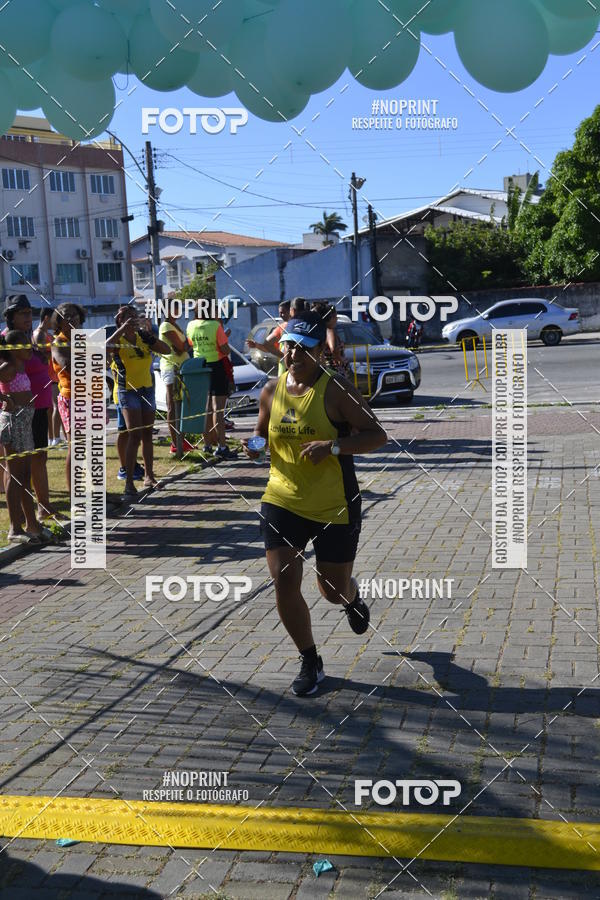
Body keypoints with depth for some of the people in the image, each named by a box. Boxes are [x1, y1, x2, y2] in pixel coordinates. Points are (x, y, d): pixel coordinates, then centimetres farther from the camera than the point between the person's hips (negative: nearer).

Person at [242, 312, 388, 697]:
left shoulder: (336, 390, -12)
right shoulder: (272, 391, 3)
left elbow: (377, 435, -14)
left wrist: (333, 445, -28)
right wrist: (254, 446, -4)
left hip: (335, 507, -3)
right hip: (282, 502, 4)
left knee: (334, 590, 9)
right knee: (284, 583, -6)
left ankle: (352, 597, 49)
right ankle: (310, 662, 14)